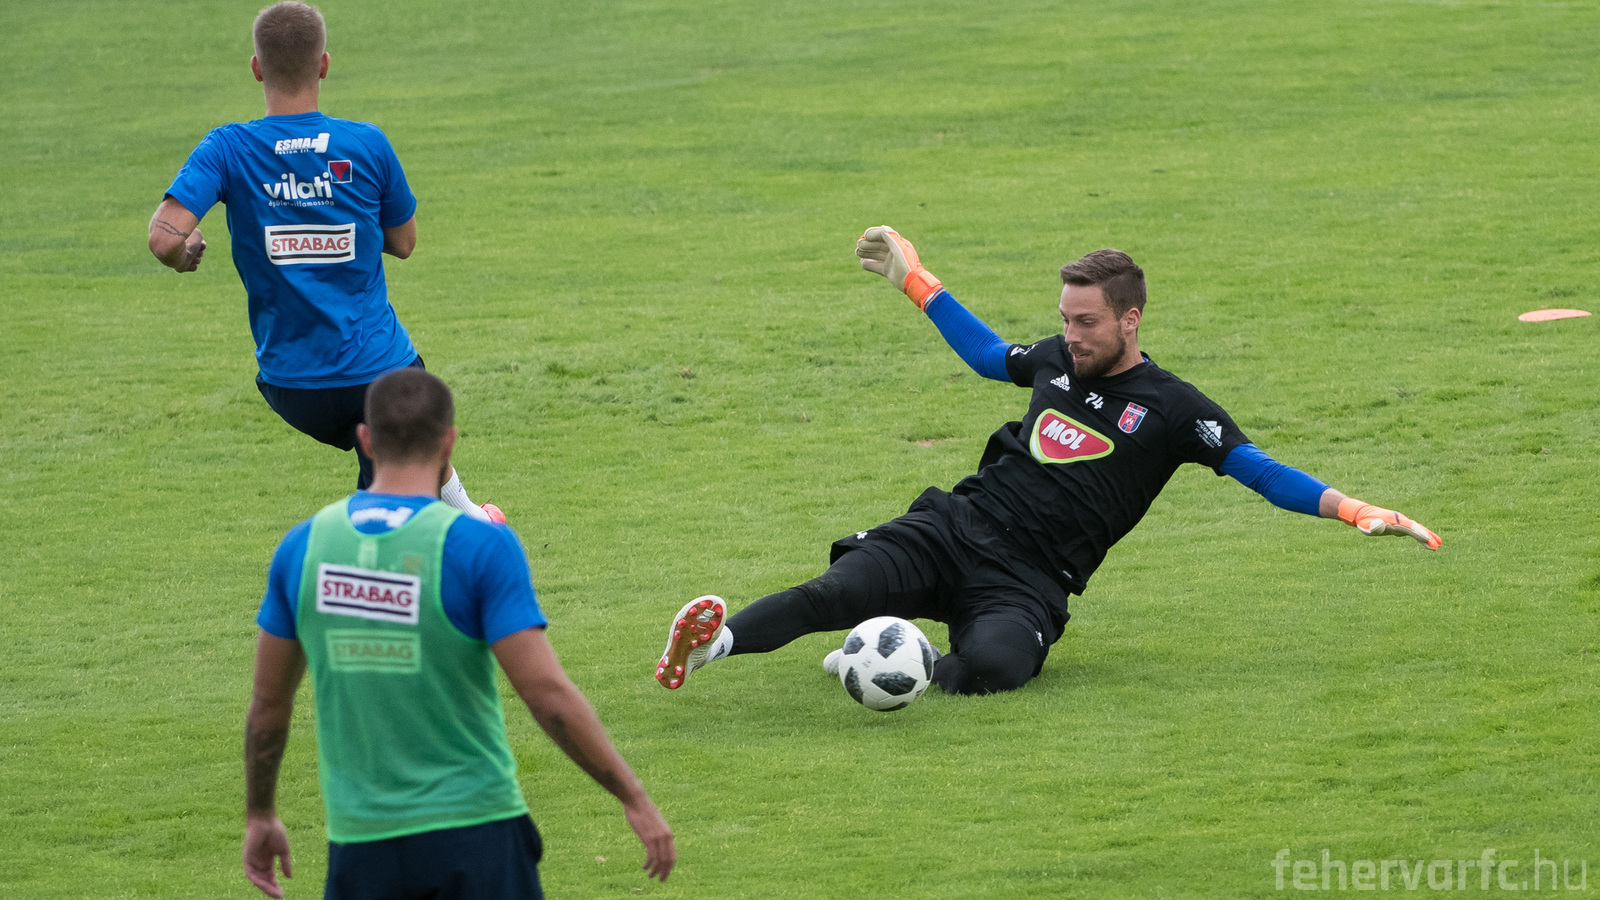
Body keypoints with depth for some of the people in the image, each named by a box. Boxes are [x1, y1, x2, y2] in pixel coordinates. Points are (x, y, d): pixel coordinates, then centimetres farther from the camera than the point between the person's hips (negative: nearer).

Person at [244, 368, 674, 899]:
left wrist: (260, 815, 23)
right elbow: (547, 694, -14)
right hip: (474, 831, -3)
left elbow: (268, 701, 9)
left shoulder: (303, 546, 1)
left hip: (359, 841, 3)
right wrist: (633, 798, -5)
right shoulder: (480, 547, -11)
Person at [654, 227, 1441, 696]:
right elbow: (989, 355, 38)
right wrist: (914, 280, 42)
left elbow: (1261, 471, -4)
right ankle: (715, 642, -39)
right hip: (955, 527, 4)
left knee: (990, 662, -41)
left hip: (1029, 578, -4)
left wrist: (1353, 510, -19)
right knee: (838, 590, -27)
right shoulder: (1059, 360, 17)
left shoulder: (1171, 409, 1)